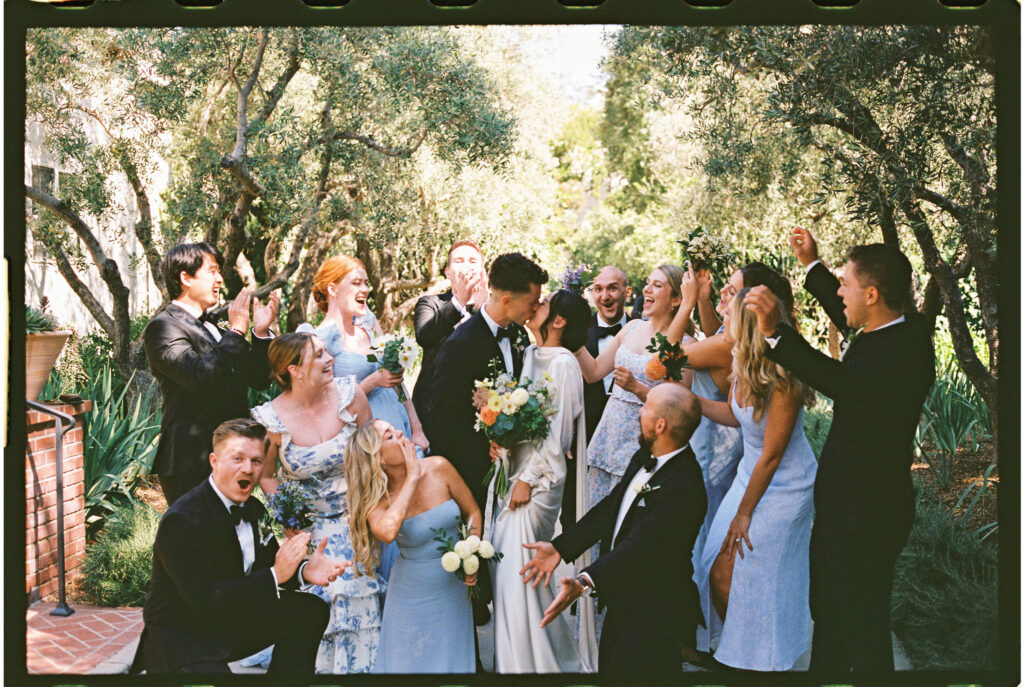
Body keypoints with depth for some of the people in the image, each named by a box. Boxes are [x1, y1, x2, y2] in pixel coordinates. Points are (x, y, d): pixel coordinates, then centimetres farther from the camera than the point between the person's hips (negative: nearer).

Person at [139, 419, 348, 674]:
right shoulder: (182, 520, -23)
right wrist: (275, 576, -32)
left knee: (310, 610, -1)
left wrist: (303, 571, -16)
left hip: (233, 622, 8)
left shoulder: (253, 509, 3)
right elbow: (203, 600, -29)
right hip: (181, 641, -8)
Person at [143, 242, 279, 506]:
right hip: (192, 465, -8)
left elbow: (259, 380, 15)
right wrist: (236, 331, -18)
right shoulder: (163, 327, -9)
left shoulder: (214, 328, 17)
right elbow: (201, 377, -26)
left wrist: (261, 332, 1)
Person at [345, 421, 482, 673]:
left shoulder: (438, 468, -10)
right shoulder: (378, 499, -14)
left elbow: (472, 512, 3)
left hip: (455, 589, 2)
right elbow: (387, 531, -38)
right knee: (413, 663, 11)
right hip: (414, 596, -2)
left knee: (453, 660, 13)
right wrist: (412, 478, -28)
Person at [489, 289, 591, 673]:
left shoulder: (563, 364, -13)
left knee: (517, 566, -5)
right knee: (502, 560, 9)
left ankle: (533, 660, 10)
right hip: (516, 468, 8)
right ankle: (510, 654, 24)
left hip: (539, 476, -7)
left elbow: (557, 432, -15)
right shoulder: (531, 354, 9)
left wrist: (528, 480, -14)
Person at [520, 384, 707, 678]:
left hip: (652, 616, -9)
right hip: (622, 601, 9)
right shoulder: (645, 458, 2)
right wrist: (559, 547, 5)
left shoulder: (682, 489, -28)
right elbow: (610, 507, 8)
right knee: (609, 668, 22)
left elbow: (639, 546, -34)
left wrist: (586, 581, -44)